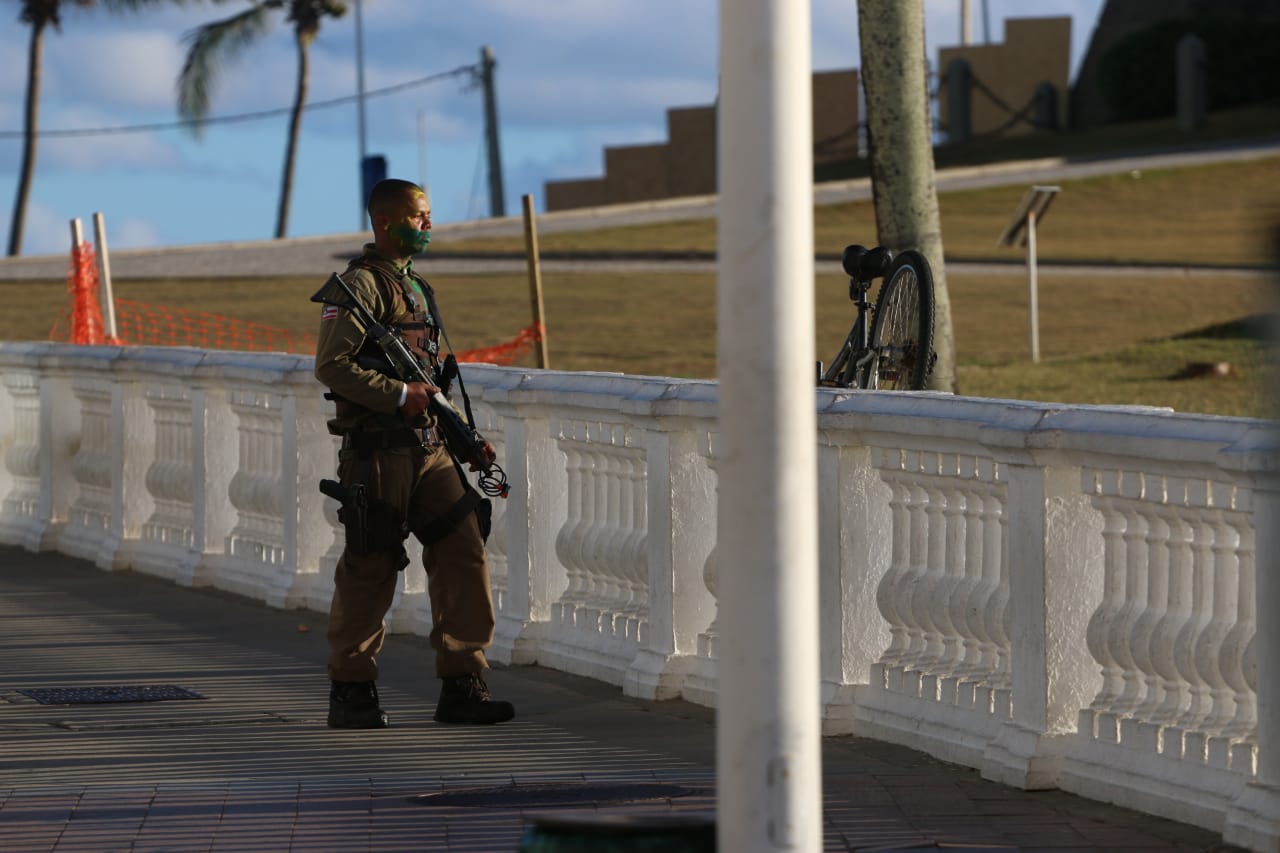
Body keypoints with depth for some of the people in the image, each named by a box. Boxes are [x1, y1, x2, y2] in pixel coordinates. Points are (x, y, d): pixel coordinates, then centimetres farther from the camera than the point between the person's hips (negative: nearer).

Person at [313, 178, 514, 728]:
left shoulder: (416, 288, 20)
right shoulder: (361, 283, -7)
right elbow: (331, 365, -17)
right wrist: (400, 394, -19)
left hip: (429, 449, 8)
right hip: (378, 450, -8)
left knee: (464, 554, -1)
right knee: (370, 569, -2)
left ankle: (461, 686, 3)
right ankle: (350, 691, 10)